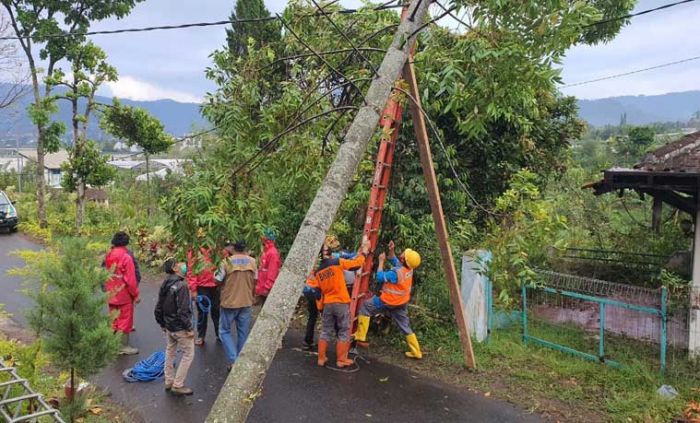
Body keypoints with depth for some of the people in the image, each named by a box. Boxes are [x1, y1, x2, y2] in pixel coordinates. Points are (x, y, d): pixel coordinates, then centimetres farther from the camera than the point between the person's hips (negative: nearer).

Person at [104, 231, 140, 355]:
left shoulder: (108, 256, 2)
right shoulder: (126, 257, -19)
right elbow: (130, 279, -18)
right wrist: (136, 294, -9)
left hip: (111, 293, 7)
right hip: (124, 294, -6)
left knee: (113, 319, 17)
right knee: (125, 320, 4)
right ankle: (124, 347, 10)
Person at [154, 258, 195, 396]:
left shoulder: (164, 285, 4)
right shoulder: (181, 286, -23)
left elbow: (158, 309, 10)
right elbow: (183, 311, -25)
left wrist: (162, 324, 22)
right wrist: (189, 328, -17)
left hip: (169, 327, 9)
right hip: (180, 328, -9)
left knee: (170, 352, 21)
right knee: (188, 354, 3)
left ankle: (169, 382, 31)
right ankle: (178, 385, 5)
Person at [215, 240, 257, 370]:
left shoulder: (226, 262, -14)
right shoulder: (252, 261, -2)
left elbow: (217, 280, -8)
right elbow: (254, 282, 6)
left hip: (229, 302, -3)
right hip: (247, 302, 3)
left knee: (224, 331, 12)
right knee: (243, 333, 14)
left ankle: (233, 360, 0)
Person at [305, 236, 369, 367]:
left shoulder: (317, 271, 5)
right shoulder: (337, 262, -9)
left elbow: (317, 291, 8)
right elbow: (357, 263, -3)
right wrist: (364, 250, 11)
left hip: (327, 304, 4)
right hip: (342, 303, -4)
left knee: (325, 332, 13)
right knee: (344, 332, 6)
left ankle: (321, 358, 17)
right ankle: (341, 360, 9)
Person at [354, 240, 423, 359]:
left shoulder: (397, 272, -29)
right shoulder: (408, 268, -5)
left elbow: (379, 277, -18)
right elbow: (393, 260, 12)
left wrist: (381, 261, -12)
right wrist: (391, 251, -5)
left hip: (388, 302, -8)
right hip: (401, 303, 8)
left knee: (365, 307, 2)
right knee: (405, 327, 16)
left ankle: (360, 338, 2)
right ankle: (416, 352, 18)